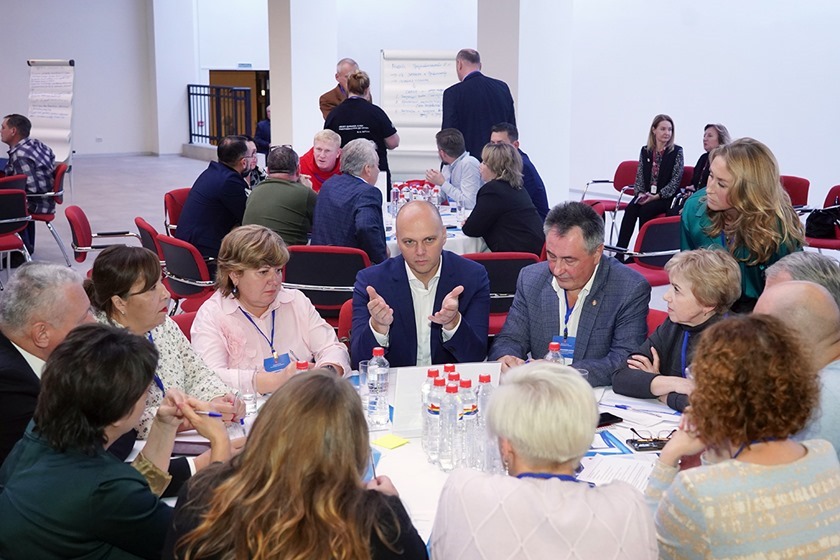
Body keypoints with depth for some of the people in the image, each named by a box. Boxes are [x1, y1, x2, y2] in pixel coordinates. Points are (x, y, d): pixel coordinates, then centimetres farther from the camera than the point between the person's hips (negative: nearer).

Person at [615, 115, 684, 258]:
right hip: (646, 194, 3)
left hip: (666, 197, -3)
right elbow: (640, 176, 10)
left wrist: (657, 196, -17)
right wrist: (640, 193, -9)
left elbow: (676, 180, -8)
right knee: (630, 209, -25)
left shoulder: (677, 152, -3)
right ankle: (619, 253, -28)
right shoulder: (645, 150, 9)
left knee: (645, 210, -30)